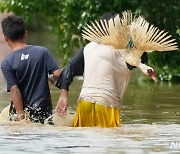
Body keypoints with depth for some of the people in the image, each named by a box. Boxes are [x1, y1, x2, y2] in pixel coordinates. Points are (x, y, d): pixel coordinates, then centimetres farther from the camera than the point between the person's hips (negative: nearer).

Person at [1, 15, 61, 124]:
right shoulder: (42, 52, -2)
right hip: (43, 109, 2)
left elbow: (14, 90, -13)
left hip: (22, 110, -1)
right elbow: (57, 74, -7)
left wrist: (21, 116, -13)